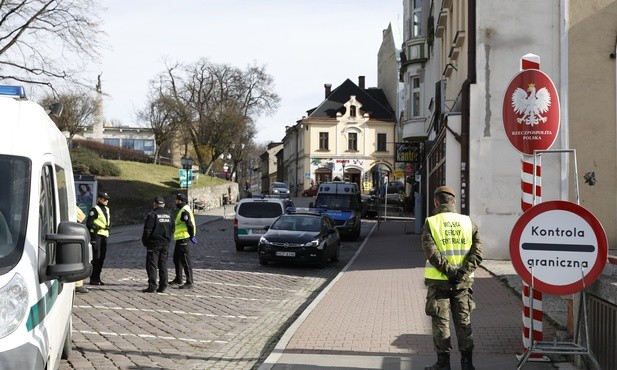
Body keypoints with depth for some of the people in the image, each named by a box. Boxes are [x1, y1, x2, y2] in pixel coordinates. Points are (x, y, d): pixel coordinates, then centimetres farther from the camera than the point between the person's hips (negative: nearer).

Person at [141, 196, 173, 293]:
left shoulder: (152, 215, -10)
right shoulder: (169, 214, 10)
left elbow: (147, 230, -12)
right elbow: (172, 229, 15)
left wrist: (145, 242, 0)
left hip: (154, 243, -6)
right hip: (166, 243, 6)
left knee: (152, 265, -4)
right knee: (163, 265, 10)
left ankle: (152, 285, -9)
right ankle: (163, 286, 9)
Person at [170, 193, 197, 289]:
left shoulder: (185, 211, -17)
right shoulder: (182, 210, 18)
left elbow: (190, 224, -22)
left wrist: (191, 236, -20)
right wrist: (191, 236, 21)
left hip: (183, 239, -11)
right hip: (179, 238, 11)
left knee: (185, 261, -9)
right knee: (176, 259, 22)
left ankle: (189, 282, -8)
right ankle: (178, 279, 35)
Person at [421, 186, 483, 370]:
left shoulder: (430, 223, -6)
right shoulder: (468, 222, 3)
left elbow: (431, 252, -18)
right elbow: (477, 251, -6)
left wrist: (449, 271, -15)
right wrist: (463, 271, -12)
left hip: (439, 281, -3)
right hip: (463, 282, 3)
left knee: (441, 322, 6)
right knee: (463, 321, 12)